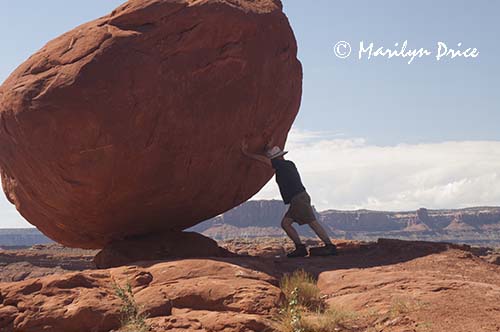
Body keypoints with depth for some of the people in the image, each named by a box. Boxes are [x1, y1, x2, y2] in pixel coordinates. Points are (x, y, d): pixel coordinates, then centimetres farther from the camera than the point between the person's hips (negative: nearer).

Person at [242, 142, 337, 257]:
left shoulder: (282, 165, -8)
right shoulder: (289, 164, 19)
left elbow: (263, 159, -9)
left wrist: (247, 153, -3)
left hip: (299, 199, -10)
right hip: (297, 201, 10)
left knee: (313, 222, -11)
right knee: (285, 223, 6)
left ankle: (330, 247, -13)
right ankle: (300, 248, 1)